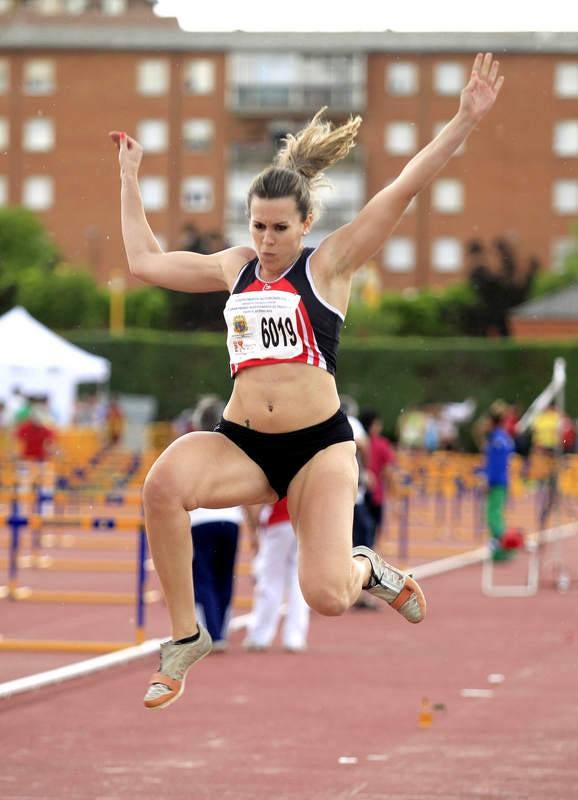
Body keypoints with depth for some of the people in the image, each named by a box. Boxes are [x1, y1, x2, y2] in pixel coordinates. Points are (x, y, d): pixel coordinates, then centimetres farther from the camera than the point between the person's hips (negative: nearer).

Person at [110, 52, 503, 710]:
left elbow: (403, 191, -7)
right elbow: (145, 262, 25)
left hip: (319, 445, -3)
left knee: (326, 597, -17)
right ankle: (185, 637, -16)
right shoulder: (236, 268, 14)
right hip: (240, 444, 3)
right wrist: (129, 175, 27)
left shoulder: (329, 262, 1)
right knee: (163, 483, -32)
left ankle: (366, 569, 24)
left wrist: (465, 119, -16)